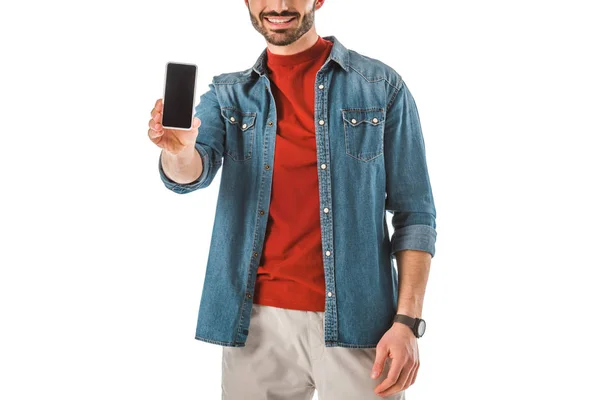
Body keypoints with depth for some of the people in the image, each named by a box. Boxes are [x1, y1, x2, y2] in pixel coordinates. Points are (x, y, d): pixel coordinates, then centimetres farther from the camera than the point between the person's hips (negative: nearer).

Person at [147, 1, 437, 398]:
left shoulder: (382, 86, 1)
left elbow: (414, 212, -1)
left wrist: (407, 321, -9)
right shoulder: (228, 93, 8)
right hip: (255, 319, 2)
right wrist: (179, 151, -33)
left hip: (354, 319, -2)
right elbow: (192, 172, -9)